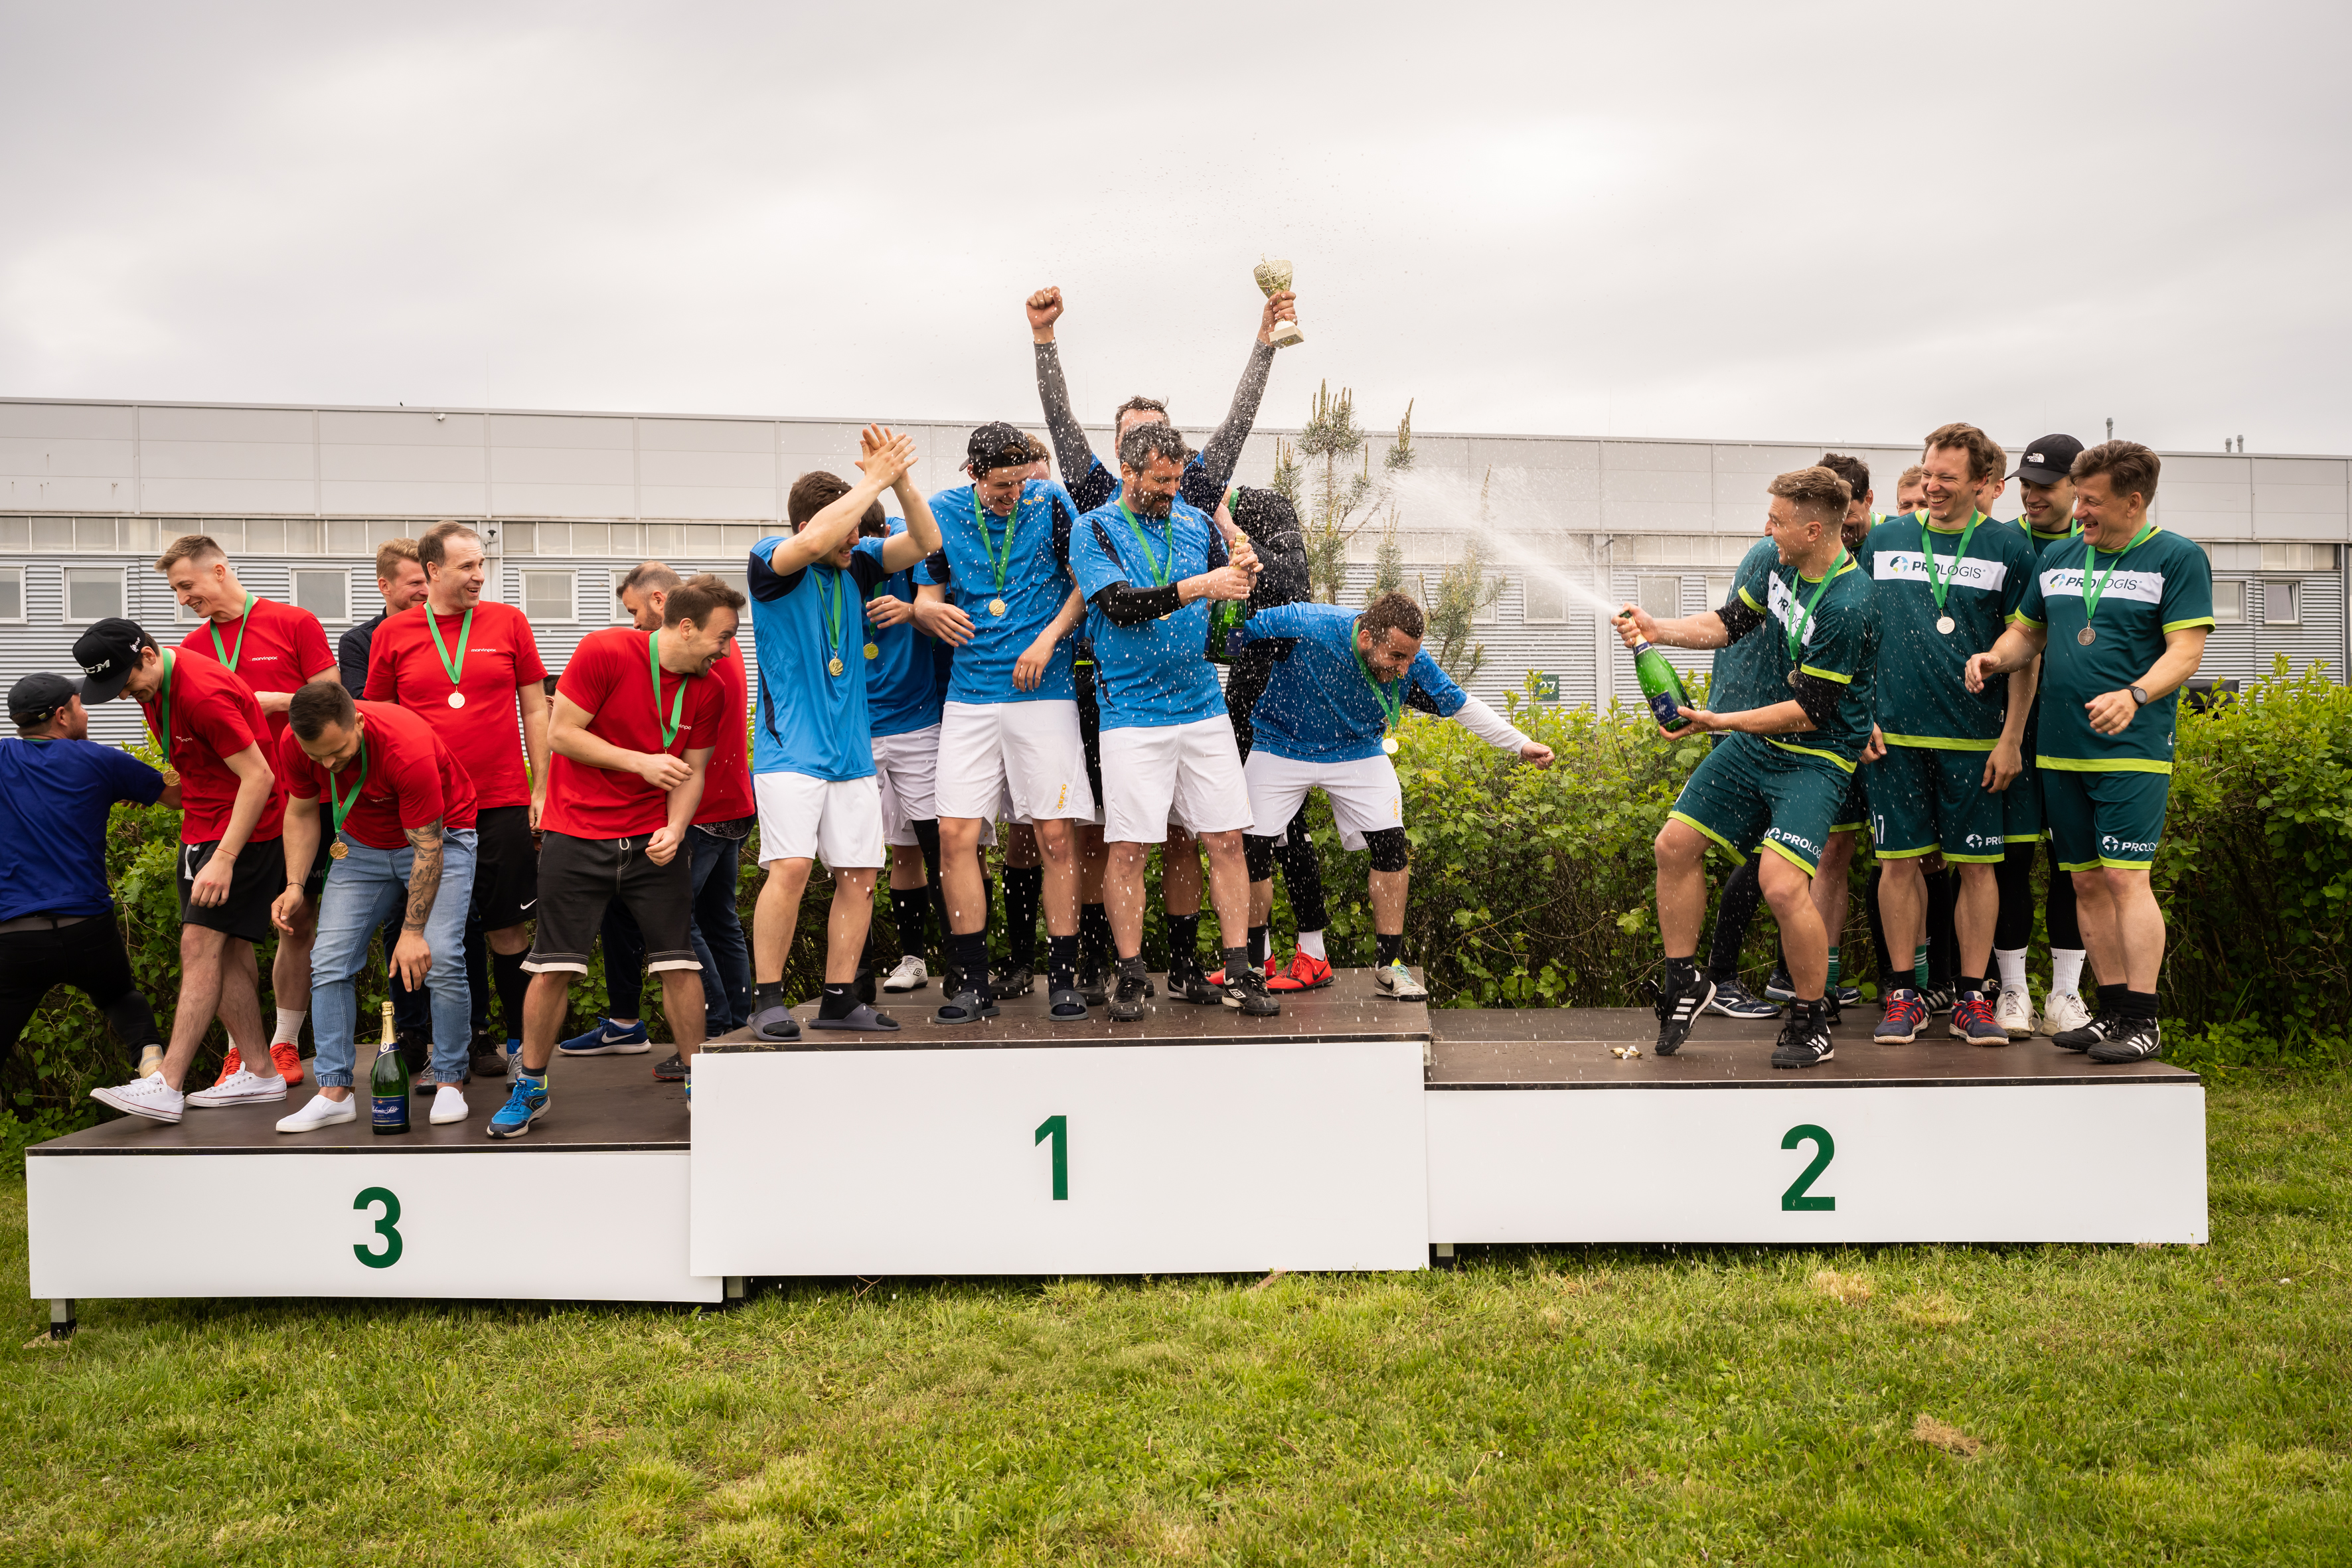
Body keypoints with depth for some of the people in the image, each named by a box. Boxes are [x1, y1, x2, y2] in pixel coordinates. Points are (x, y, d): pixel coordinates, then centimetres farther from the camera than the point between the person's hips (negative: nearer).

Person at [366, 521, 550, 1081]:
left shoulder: (508, 622, 4)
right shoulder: (393, 634, 5)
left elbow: (535, 708, 7)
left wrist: (541, 789, 3)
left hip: (503, 804, -1)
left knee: (508, 930, 1)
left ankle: (524, 1046, 13)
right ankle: (474, 1041, 19)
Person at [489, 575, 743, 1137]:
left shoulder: (709, 691, 1)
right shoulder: (605, 651, -13)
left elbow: (691, 772, 5)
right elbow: (560, 734, -12)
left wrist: (675, 829, -13)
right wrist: (640, 762, -18)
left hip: (654, 839, 3)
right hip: (578, 836, -3)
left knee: (679, 961, -1)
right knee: (552, 967, -1)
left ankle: (697, 1079, 15)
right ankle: (529, 1089, 17)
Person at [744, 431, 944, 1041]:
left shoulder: (857, 564, 10)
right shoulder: (771, 562, -5)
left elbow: (926, 543, 4)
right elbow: (813, 542, -26)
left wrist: (901, 480, -11)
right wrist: (874, 480, -20)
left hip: (852, 749, 6)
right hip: (790, 747, -5)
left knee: (859, 872, 3)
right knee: (791, 865, -16)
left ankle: (840, 998, 13)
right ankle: (767, 998, -4)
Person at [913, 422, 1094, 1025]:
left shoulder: (1050, 502, 0)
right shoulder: (943, 512, 4)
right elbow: (929, 591, 8)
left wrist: (1048, 638, -10)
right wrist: (934, 611, -16)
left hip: (1044, 691, -2)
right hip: (970, 695, 2)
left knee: (1054, 836, -3)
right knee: (955, 834, -5)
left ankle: (1064, 980, 8)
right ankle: (973, 986, 5)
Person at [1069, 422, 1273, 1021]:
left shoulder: (1198, 523, 11)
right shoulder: (1094, 530, 0)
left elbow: (1233, 611, 14)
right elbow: (1120, 605, -15)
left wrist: (1241, 574, -9)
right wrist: (1198, 586, -23)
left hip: (1204, 707, 4)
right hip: (1132, 715, -3)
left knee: (1227, 840, 1)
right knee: (1128, 847, -3)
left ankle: (1238, 973, 9)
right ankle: (1130, 978, 9)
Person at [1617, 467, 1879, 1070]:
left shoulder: (1848, 607, -25)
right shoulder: (1783, 568, 0)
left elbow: (1810, 710, -22)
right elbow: (1727, 622, 14)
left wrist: (1719, 722, -20)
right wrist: (1655, 628, -1)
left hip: (1816, 755, -8)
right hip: (1757, 741, 8)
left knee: (1781, 884, -23)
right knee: (1675, 845, 5)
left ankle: (1812, 1022, 0)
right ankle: (1684, 980, 23)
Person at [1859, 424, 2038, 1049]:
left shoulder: (2008, 547, 2)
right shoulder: (1886, 539, 8)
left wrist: (2012, 738, -4)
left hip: (1974, 738, -1)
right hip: (1893, 733, 1)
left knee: (1976, 864, 3)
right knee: (1899, 861, 3)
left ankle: (1973, 997, 13)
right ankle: (1905, 996, 13)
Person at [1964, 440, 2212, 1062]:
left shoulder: (2177, 558, -2)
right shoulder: (2058, 559, 14)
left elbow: (2186, 651, -9)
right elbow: (2027, 632, 21)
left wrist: (2135, 695, -26)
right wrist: (1995, 658, -1)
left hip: (2132, 750, -5)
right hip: (2061, 748, 6)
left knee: (2126, 878, -11)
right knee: (2086, 882, 8)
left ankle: (2143, 1021, -4)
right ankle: (2113, 1010, 17)